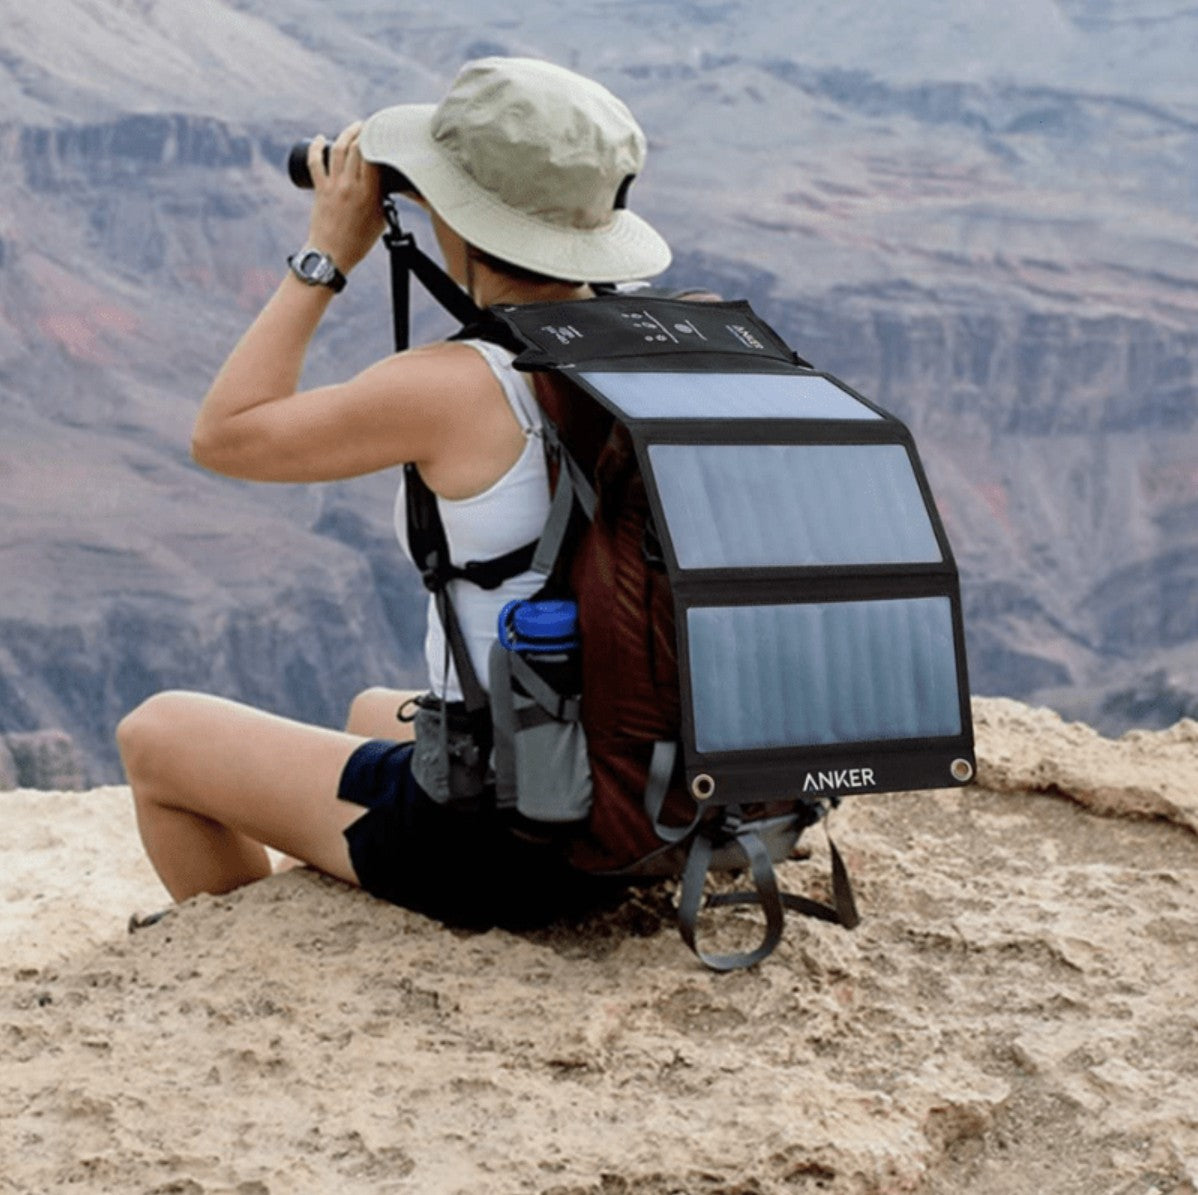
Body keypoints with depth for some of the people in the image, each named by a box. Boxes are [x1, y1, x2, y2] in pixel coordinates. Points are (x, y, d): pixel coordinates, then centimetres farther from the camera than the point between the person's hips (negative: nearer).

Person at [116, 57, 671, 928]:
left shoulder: (451, 390, -23)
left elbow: (224, 434, -8)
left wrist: (329, 255, -4)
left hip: (498, 844, -7)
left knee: (154, 735, 15)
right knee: (372, 712, 38)